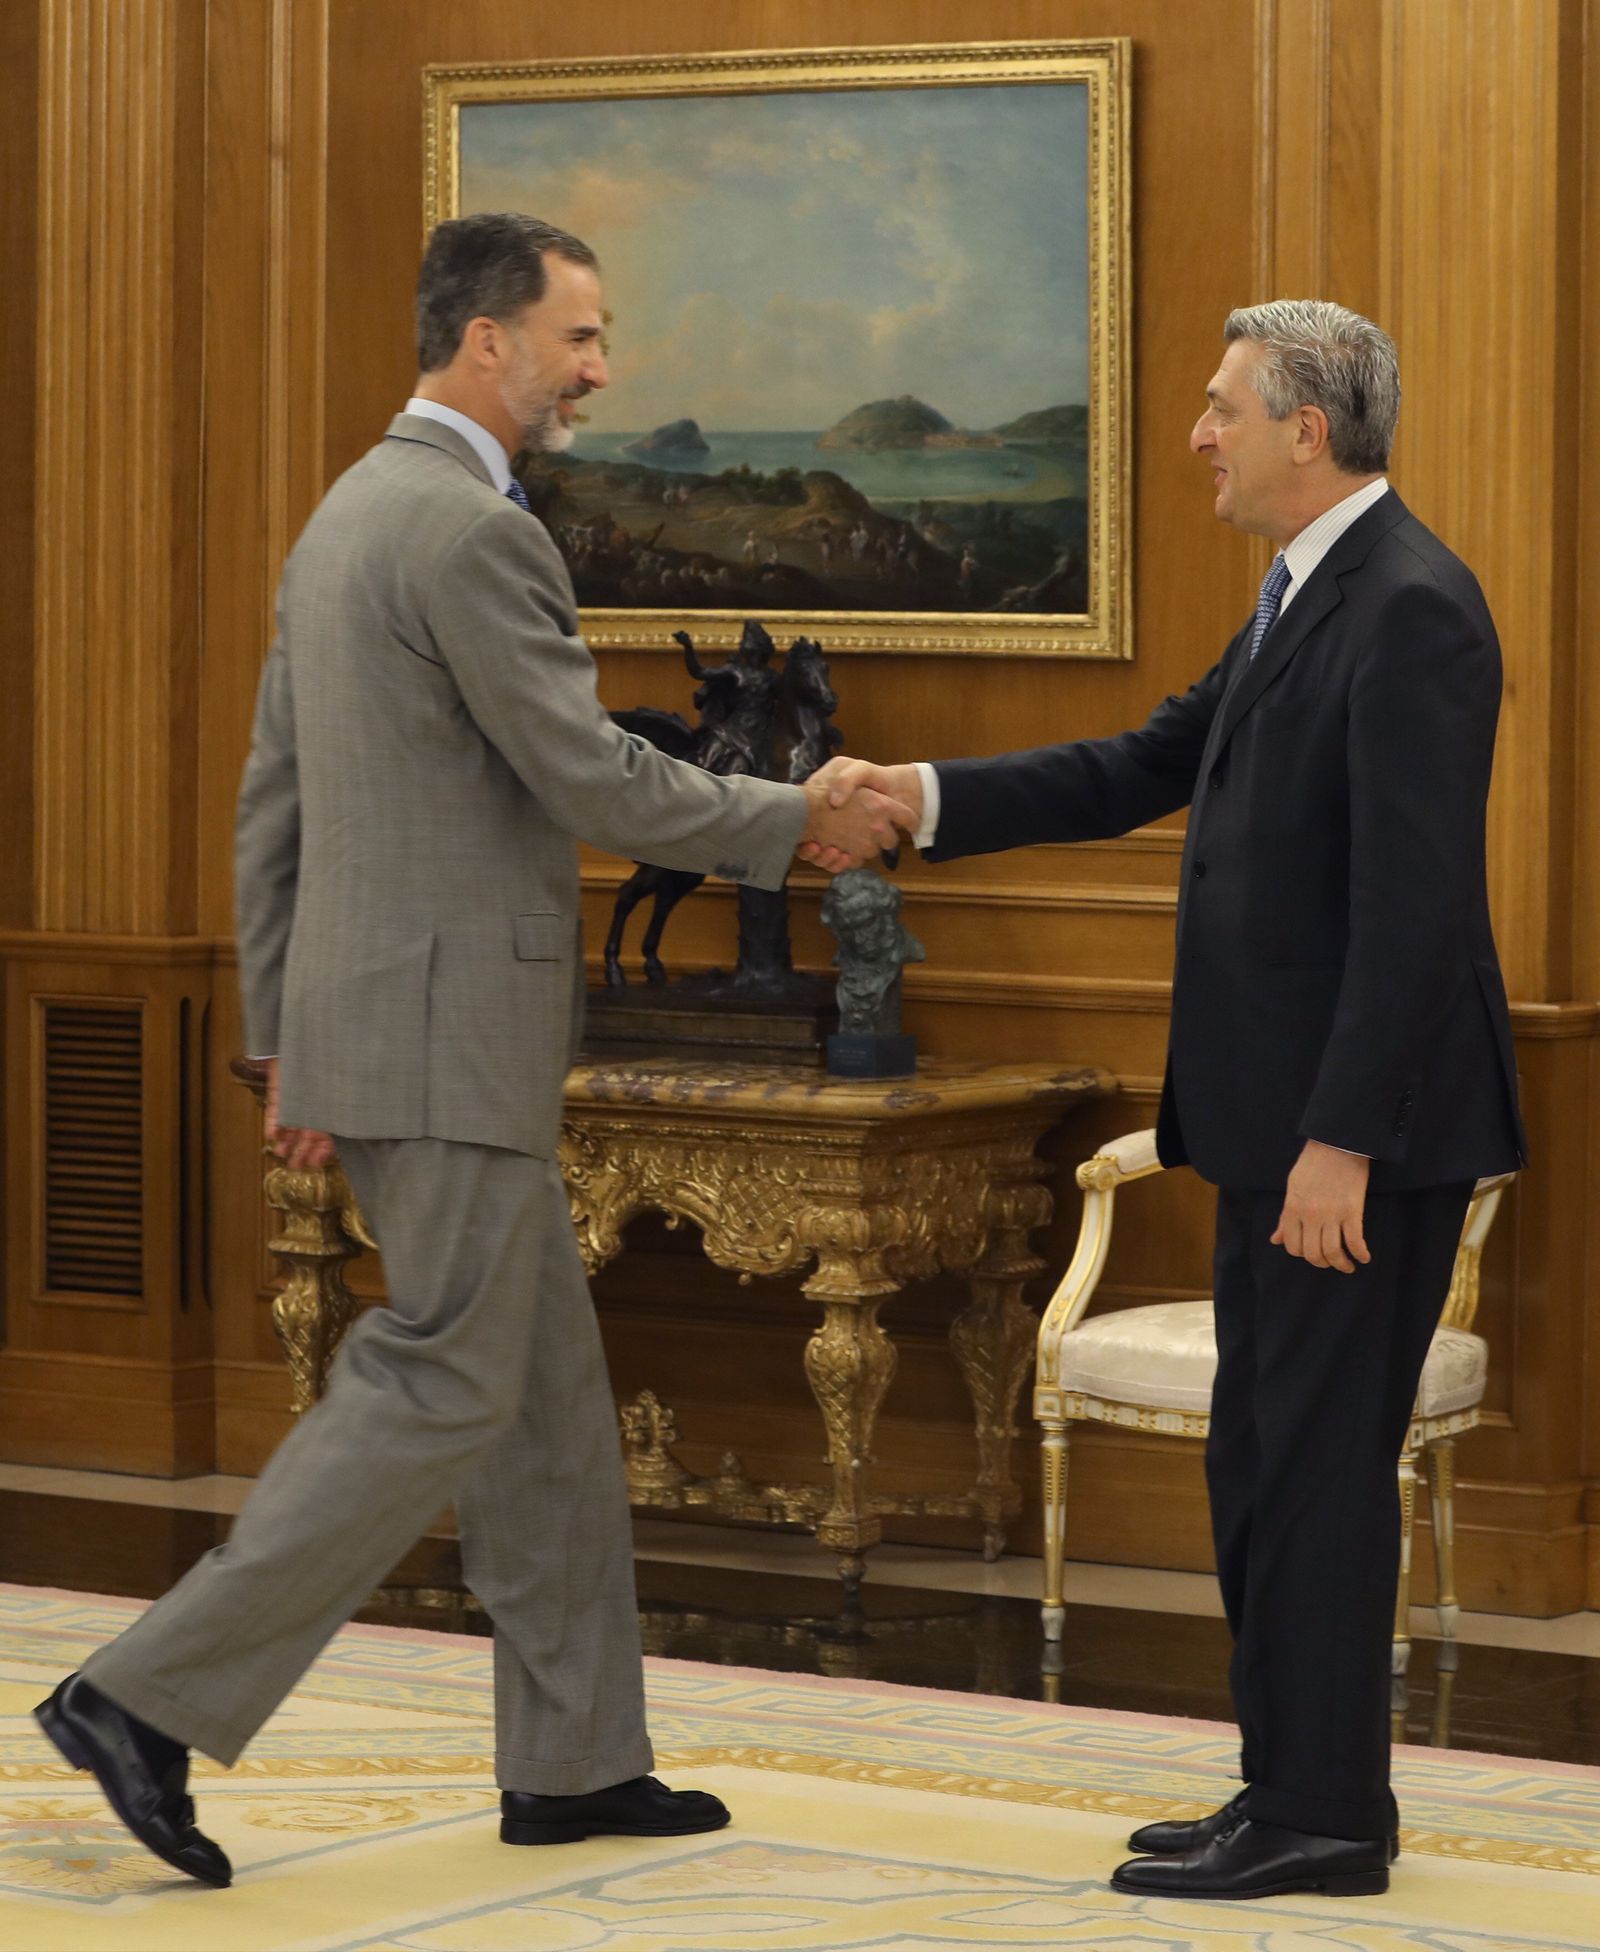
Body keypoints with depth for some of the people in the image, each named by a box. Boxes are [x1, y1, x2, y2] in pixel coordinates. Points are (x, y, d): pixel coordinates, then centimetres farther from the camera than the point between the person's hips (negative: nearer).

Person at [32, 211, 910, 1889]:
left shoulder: (345, 519, 15)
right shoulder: (474, 531, -16)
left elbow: (271, 804, 17)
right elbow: (595, 784, -18)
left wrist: (287, 1044, 19)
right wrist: (800, 823, -4)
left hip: (369, 1024, 10)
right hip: (449, 1031, -10)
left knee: (547, 1388, 14)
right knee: (436, 1392, -7)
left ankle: (573, 1760, 19)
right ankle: (149, 1700, -7)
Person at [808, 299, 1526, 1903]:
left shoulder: (1409, 612, -18)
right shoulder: (1303, 599, 15)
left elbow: (1414, 900, -23)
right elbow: (1147, 770, 18)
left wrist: (1343, 1141, -24)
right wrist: (928, 796, 9)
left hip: (1364, 1124, -10)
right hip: (1284, 1117, 10)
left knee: (1316, 1460, -4)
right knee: (1264, 1459, 14)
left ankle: (1323, 1815, 4)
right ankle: (1298, 1787, 22)